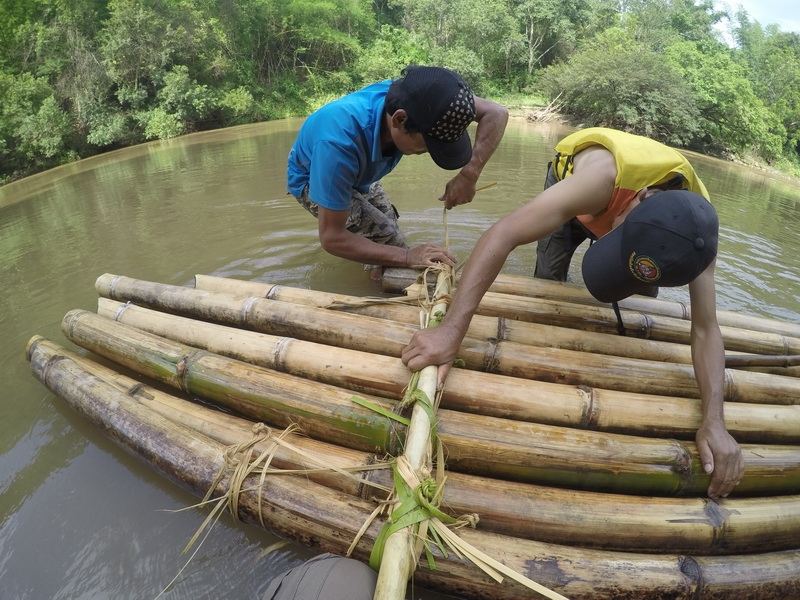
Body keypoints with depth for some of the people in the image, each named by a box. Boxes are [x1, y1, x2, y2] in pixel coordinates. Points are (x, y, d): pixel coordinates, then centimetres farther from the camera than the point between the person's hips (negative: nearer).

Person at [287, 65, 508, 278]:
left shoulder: (410, 94, -31)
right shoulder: (340, 142, -47)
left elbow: (496, 113, -24)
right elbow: (331, 237, -40)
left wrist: (469, 174, -40)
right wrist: (407, 257, -43)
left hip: (359, 176, 6)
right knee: (389, 240, -20)